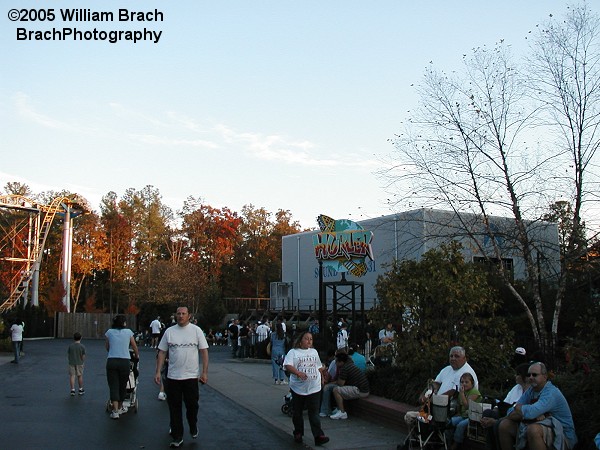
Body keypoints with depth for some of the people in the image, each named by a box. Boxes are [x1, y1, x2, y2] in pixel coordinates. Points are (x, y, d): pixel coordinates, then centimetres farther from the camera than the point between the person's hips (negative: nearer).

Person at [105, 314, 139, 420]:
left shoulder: (109, 332, 8)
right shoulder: (128, 332, 6)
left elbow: (107, 347, 14)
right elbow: (134, 347, 17)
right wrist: (137, 355, 36)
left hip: (111, 361, 1)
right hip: (124, 361, 0)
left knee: (113, 386, 3)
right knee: (123, 385, 15)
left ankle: (115, 411, -5)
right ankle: (120, 407, 29)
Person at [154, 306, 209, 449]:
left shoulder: (196, 330, -2)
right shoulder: (169, 331, 3)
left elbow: (204, 351, -3)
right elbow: (162, 352, 6)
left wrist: (204, 372, -8)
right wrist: (158, 372, -1)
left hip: (191, 376, -2)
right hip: (172, 377, 2)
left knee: (192, 406, 8)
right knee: (174, 408, 6)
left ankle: (193, 428, 35)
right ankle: (177, 438, 17)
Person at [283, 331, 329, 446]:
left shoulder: (314, 352, 13)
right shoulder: (293, 352, -2)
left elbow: (319, 367, 24)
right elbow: (288, 365, -16)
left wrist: (321, 378, 19)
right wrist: (298, 373, -29)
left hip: (314, 388, 2)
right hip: (298, 388, -1)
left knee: (314, 412, -4)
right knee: (297, 412, 10)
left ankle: (318, 435, -7)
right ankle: (298, 433, 26)